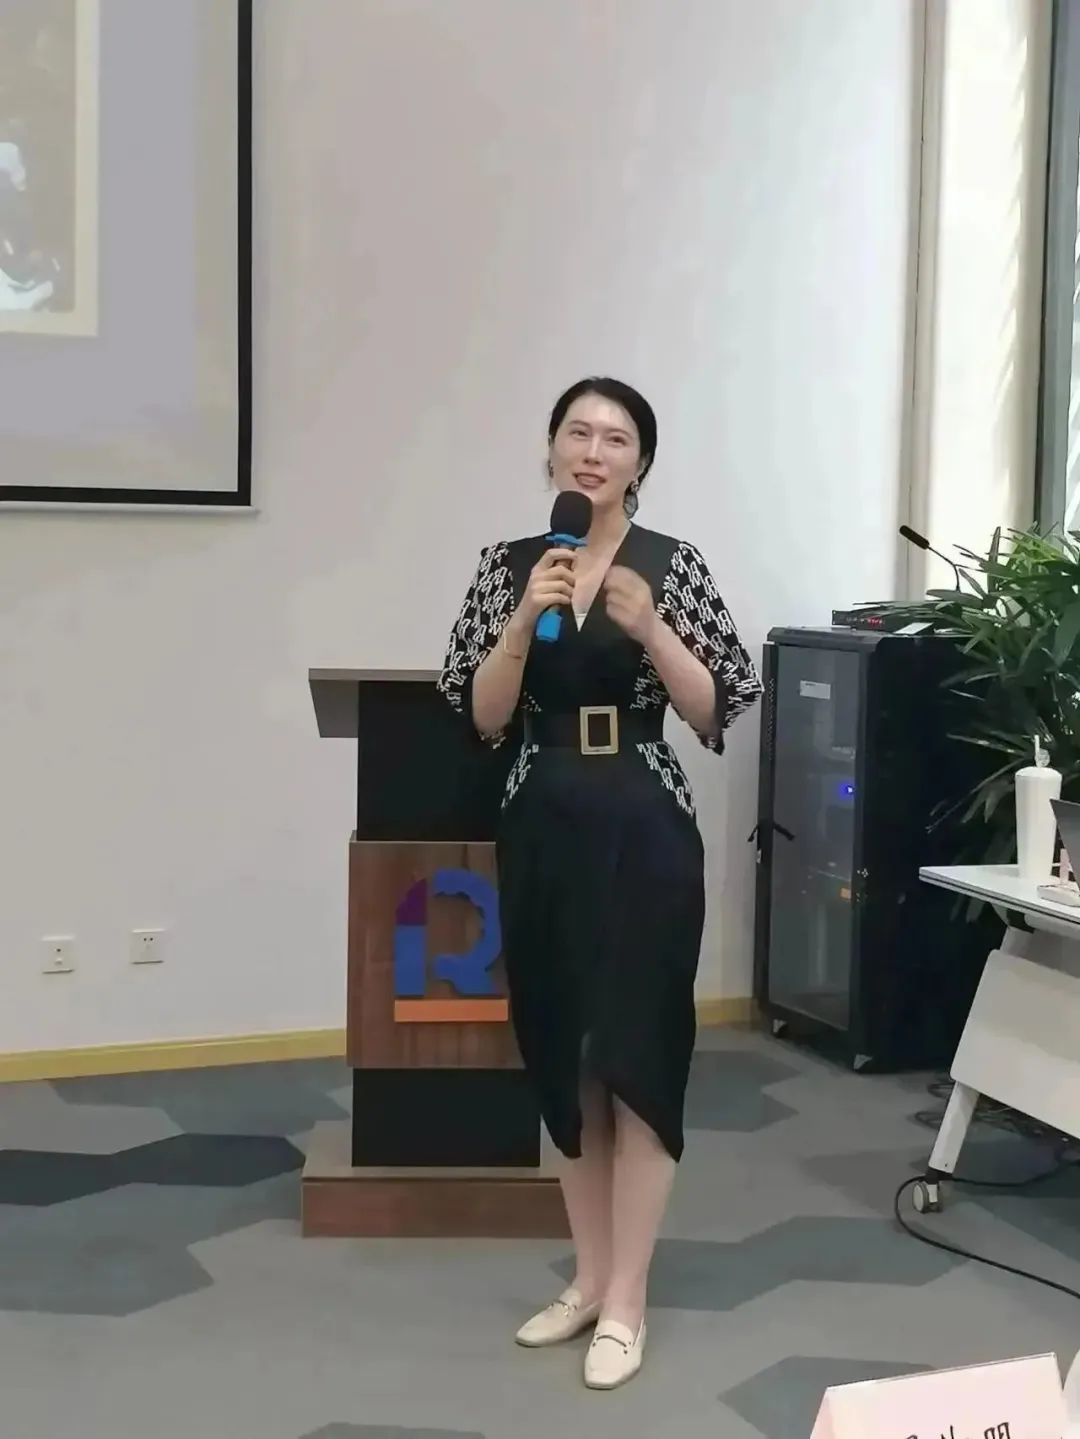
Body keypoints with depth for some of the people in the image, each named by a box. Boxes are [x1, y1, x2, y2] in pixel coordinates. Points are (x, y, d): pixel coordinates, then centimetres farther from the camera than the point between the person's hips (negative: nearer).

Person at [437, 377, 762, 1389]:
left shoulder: (672, 565, -2)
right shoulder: (508, 565, 5)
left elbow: (716, 713, -4)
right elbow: (480, 716, -1)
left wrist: (648, 628, -17)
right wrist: (526, 617, -14)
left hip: (643, 829, -3)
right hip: (541, 828, 4)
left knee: (637, 1055, -1)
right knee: (561, 1055, 11)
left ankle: (625, 1304, 10)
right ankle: (589, 1279, 26)